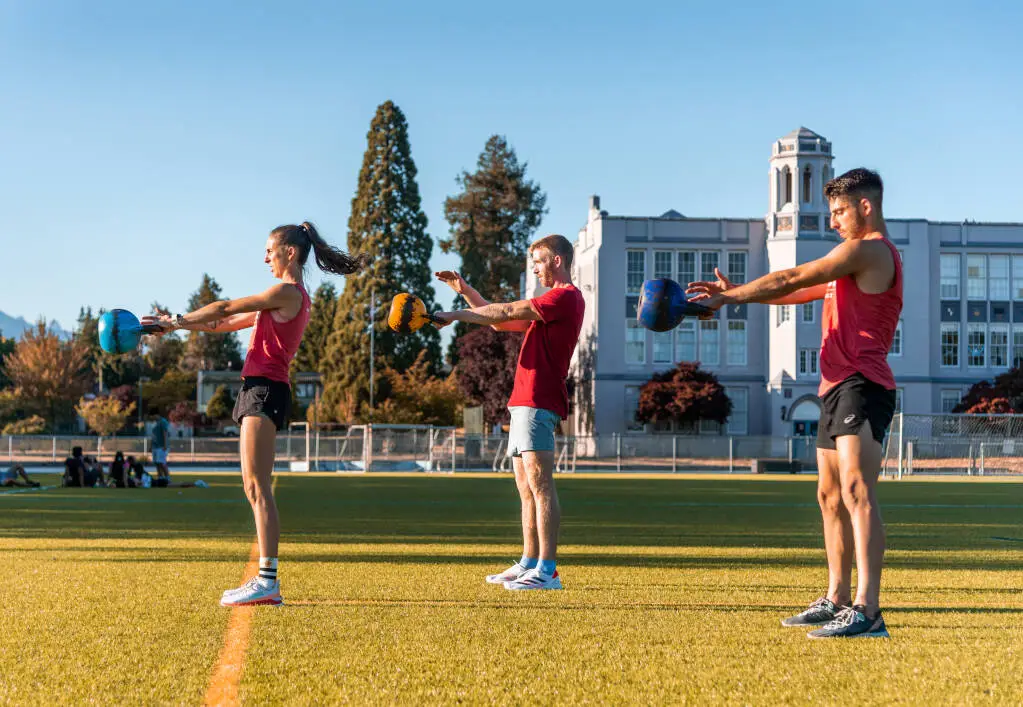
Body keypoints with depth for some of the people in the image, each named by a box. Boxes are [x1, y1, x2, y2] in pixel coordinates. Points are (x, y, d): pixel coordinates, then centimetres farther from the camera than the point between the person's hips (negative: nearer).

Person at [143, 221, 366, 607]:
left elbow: (226, 309, -5)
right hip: (260, 390, 10)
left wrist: (177, 320, 7)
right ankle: (266, 581, 9)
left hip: (265, 390, -10)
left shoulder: (287, 293, -8)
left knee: (257, 488, -13)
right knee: (254, 489, 9)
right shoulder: (293, 297, 22)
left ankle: (267, 580, -16)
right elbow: (231, 324, 24)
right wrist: (179, 325, 19)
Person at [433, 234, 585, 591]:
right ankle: (528, 564, 15)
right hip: (524, 401, 10)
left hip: (537, 403, -10)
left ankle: (547, 571, -16)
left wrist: (456, 315, -5)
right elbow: (502, 321, 26)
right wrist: (465, 290, 18)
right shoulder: (555, 301, 26)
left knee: (539, 484, -13)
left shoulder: (566, 297, -7)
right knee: (526, 487, 11)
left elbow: (504, 313, -11)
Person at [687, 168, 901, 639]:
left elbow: (791, 279, -7)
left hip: (860, 386, -11)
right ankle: (836, 600, 18)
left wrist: (730, 298, 2)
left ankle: (867, 609, -26)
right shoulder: (859, 258, 26)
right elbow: (801, 292, 26)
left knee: (856, 489, -20)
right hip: (837, 387, 11)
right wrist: (736, 293, 17)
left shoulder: (868, 250, -7)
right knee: (830, 495, 12)